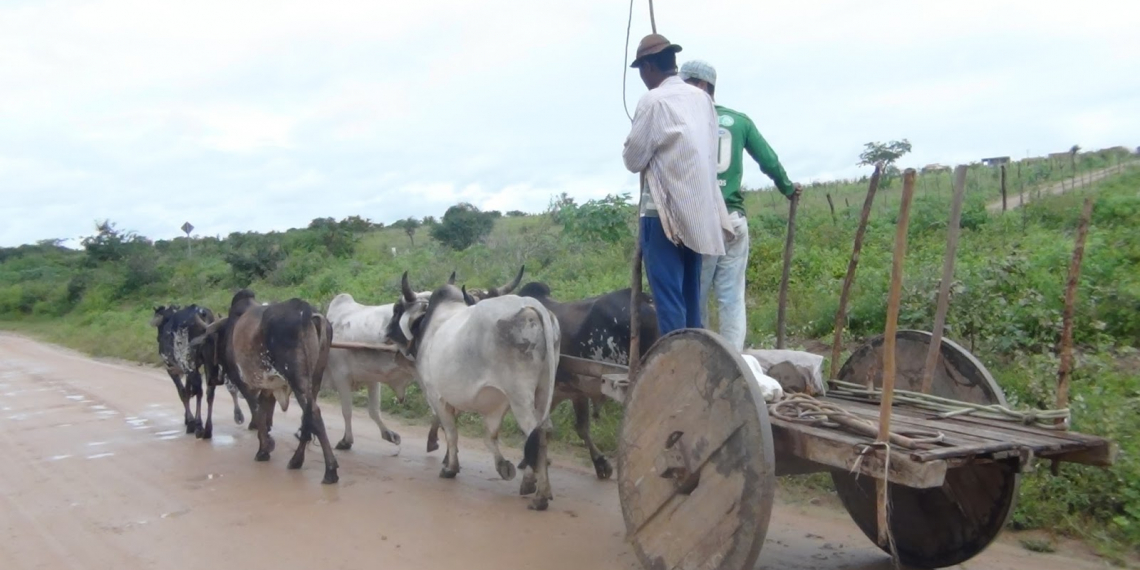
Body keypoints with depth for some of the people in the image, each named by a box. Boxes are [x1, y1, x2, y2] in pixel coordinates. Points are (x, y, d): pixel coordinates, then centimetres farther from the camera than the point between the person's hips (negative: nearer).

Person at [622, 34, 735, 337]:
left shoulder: (653, 101, -11)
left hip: (665, 211, -7)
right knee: (690, 295, 14)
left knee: (668, 297, -3)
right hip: (699, 209, 7)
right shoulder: (702, 98, 10)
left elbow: (633, 159, -6)